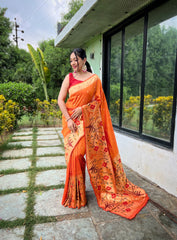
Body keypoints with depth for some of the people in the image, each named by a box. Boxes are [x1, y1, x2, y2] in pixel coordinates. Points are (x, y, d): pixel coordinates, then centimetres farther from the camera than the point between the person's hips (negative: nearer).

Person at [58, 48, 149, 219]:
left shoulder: (94, 79, 4)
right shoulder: (69, 78, 7)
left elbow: (98, 101, 2)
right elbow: (60, 99, 1)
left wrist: (82, 109, -13)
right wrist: (68, 119, -11)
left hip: (88, 121, -1)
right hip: (71, 121, 2)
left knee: (86, 154, -5)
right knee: (73, 155, -1)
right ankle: (74, 194, 19)